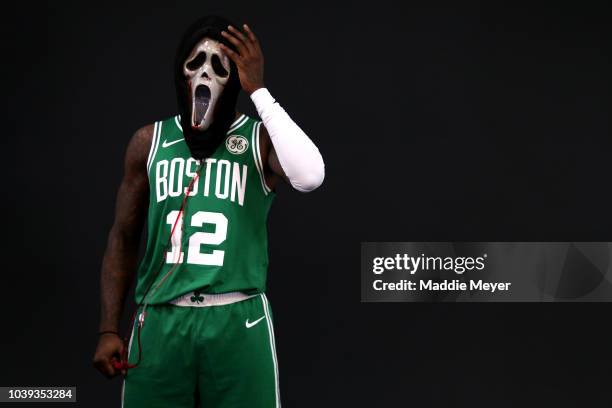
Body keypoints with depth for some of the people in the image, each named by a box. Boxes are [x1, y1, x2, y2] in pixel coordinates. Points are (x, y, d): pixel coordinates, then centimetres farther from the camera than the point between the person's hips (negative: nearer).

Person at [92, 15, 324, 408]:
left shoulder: (260, 139, -1)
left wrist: (258, 90, -18)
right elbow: (124, 238, 10)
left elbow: (310, 177, -24)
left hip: (238, 322, -2)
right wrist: (109, 329, 4)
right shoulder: (150, 141, 6)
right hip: (161, 322, 2)